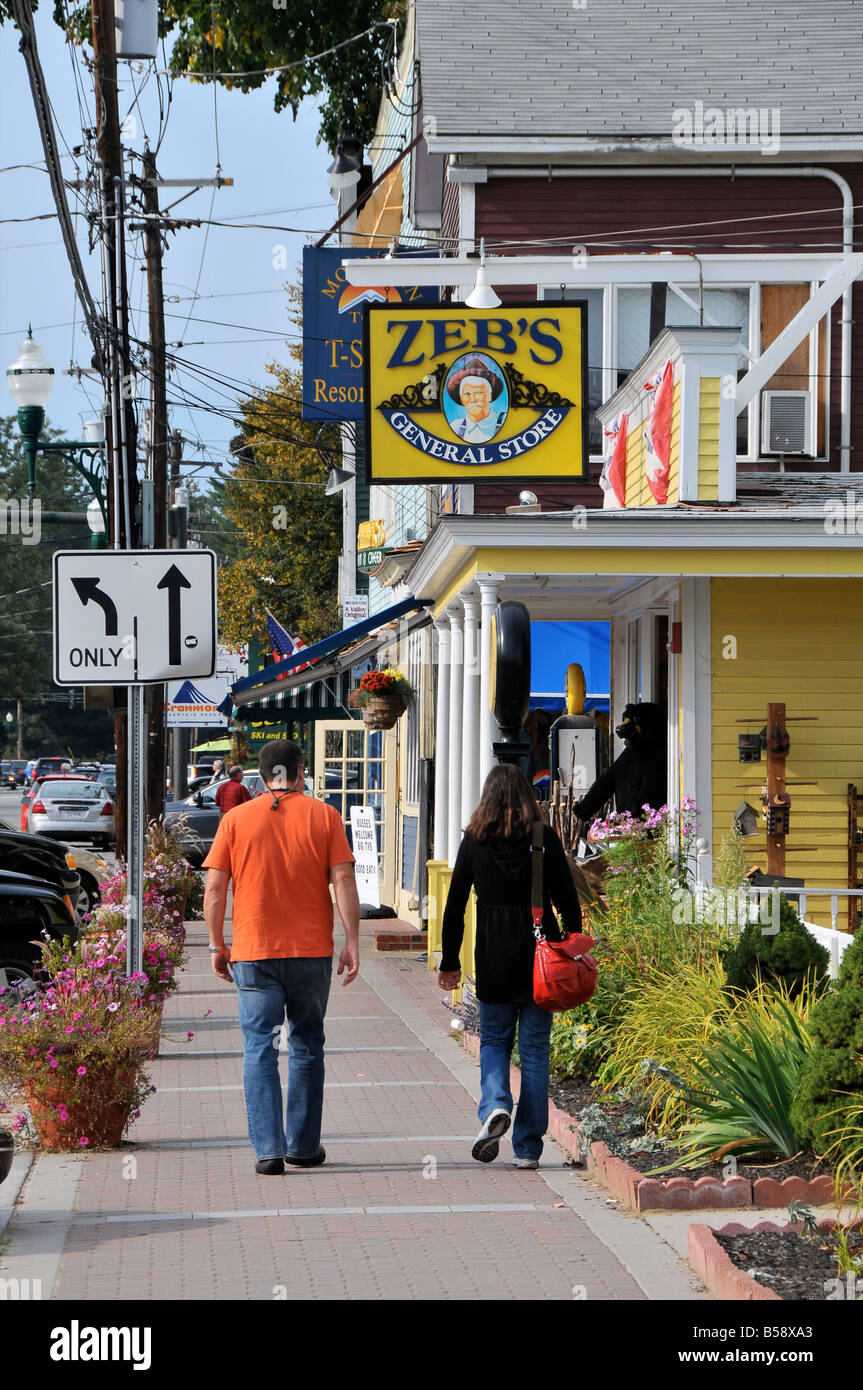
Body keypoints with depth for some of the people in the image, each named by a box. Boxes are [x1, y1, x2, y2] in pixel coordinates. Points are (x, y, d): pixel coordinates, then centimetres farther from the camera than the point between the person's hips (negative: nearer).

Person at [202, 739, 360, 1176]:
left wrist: (217, 945, 8)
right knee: (306, 1046, 13)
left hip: (253, 951, -1)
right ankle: (304, 1146, 19)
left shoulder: (236, 820, 2)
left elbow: (215, 886, -1)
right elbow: (343, 881, -5)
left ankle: (267, 1149, -8)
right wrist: (352, 942, -2)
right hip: (311, 951, 1)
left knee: (259, 1048, 1)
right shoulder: (323, 816, 1)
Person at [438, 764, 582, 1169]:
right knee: (534, 1048, 7)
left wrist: (450, 962, 10)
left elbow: (455, 905, 2)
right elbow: (568, 900, -3)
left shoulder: (474, 841, -1)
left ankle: (495, 1105, -14)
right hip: (540, 954, 0)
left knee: (493, 1040, 16)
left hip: (493, 959, 0)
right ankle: (527, 1147, 6)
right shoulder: (545, 838, -3)